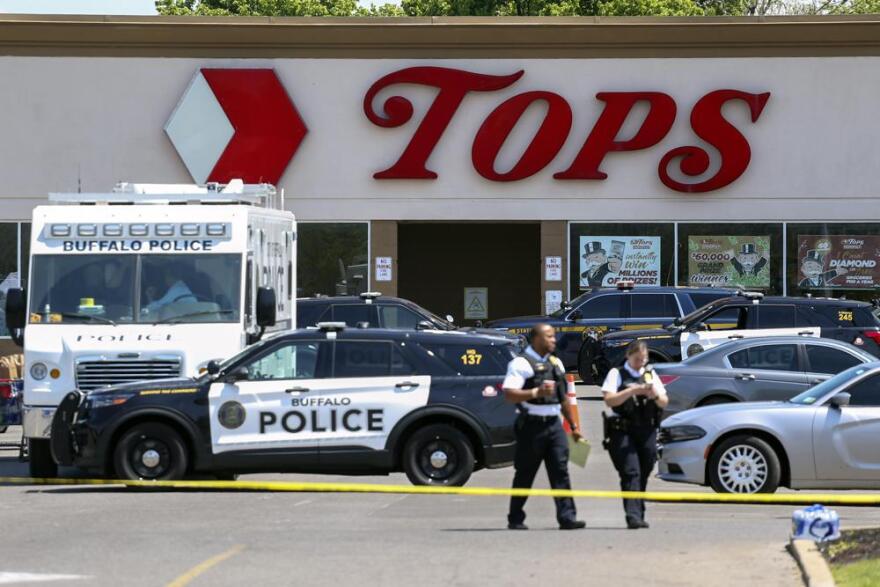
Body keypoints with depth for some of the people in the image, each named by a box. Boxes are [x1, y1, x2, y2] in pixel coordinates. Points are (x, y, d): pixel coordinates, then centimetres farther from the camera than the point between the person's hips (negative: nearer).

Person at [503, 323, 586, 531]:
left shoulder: (556, 363, 18)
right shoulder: (521, 363, -6)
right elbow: (509, 394, -17)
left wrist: (573, 425, 25)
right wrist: (536, 392, -28)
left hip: (553, 424, 6)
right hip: (532, 424, -6)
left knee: (560, 470, -5)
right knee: (525, 474, 3)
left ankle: (567, 517, -11)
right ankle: (515, 519, 13)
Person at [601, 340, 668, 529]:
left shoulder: (650, 374, 16)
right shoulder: (617, 374, 3)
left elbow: (664, 402, 14)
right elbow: (609, 400, -10)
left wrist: (655, 395, -8)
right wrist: (633, 390, -19)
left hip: (647, 432, 5)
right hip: (623, 432, -5)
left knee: (643, 475, 7)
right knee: (631, 473, -16)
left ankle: (639, 515, 17)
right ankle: (633, 516, -24)